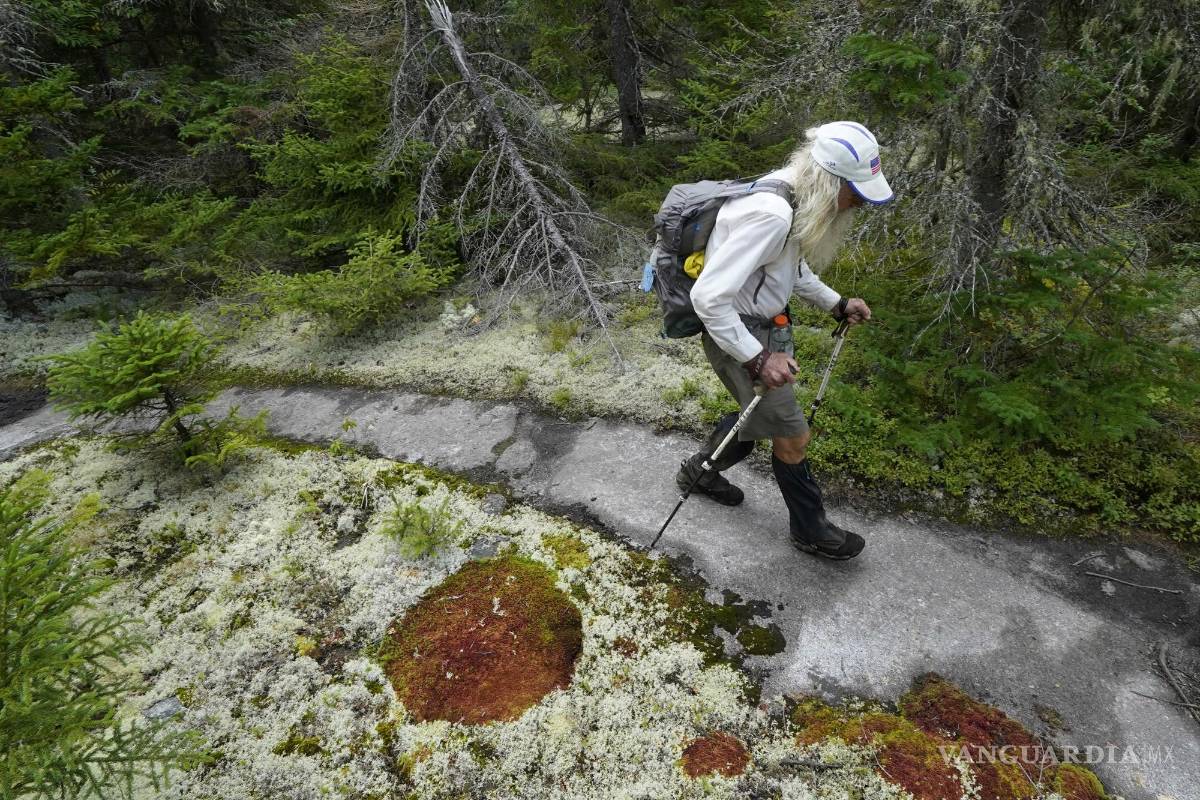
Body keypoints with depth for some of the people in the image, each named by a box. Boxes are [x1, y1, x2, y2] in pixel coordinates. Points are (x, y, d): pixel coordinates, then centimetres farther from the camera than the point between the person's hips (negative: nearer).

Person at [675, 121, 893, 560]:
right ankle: (810, 528, 26)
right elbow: (708, 297, -31)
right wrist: (757, 360, -26)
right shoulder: (771, 215, -31)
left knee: (760, 414, 26)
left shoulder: (796, 199, 0)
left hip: (761, 323, 10)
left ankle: (700, 471, 47)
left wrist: (836, 303, 9)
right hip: (734, 332, -9)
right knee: (792, 435, 4)